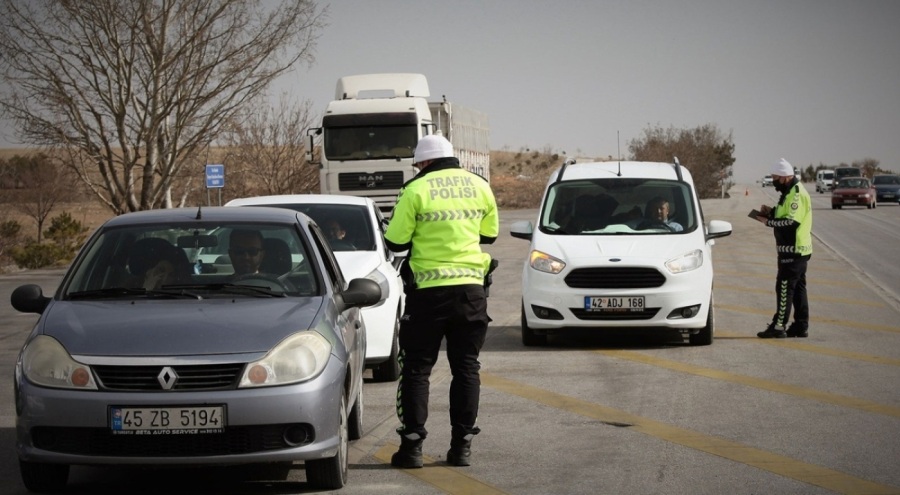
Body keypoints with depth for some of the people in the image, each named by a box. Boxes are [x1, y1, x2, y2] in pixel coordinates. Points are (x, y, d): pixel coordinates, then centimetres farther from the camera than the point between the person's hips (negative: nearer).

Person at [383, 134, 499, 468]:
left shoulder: (416, 190, -8)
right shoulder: (480, 187, 5)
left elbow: (395, 242, -6)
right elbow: (490, 234, 16)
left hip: (429, 290, -3)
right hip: (471, 287, 3)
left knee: (417, 368, 4)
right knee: (466, 367, 10)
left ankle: (412, 445, 0)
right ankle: (462, 444, 8)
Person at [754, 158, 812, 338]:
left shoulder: (797, 194, -18)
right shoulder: (790, 192, 15)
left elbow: (791, 222, -25)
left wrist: (767, 221, -18)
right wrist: (771, 211, 6)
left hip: (793, 250, -11)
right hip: (797, 249, 11)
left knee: (784, 287, -8)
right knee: (798, 287, 12)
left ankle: (778, 326, -7)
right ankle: (801, 326, 17)